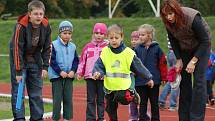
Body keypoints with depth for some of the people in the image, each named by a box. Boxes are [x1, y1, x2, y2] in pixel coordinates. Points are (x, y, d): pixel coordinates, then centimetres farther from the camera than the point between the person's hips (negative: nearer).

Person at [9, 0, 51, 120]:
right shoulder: (21, 26, -25)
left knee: (37, 93, 5)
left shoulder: (46, 26, -10)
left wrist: (45, 67, -5)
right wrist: (18, 71, -24)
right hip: (19, 59, -4)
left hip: (35, 60, 4)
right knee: (18, 91, -8)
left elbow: (47, 48, 0)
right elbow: (17, 49, -24)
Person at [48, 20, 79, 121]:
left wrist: (73, 71, -6)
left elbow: (76, 60, 10)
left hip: (69, 76, 4)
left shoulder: (72, 47, 7)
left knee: (68, 99, 5)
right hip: (56, 76, -4)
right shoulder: (54, 45, -6)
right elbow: (52, 61, -10)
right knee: (57, 99, -2)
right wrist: (60, 71, -15)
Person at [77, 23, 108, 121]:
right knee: (90, 100, 4)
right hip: (90, 76, 2)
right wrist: (80, 73, 5)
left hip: (102, 77, -2)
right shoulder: (88, 47, 8)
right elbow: (82, 60, 10)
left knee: (101, 100, 5)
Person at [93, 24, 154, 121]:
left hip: (124, 86, -3)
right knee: (110, 109, 10)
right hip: (109, 87, 3)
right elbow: (99, 65, 0)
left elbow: (138, 66, 0)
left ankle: (134, 96, 8)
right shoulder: (105, 52, -1)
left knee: (123, 99, -25)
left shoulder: (128, 52, -6)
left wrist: (148, 78, 5)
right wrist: (97, 73, -23)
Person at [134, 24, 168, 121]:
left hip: (154, 81, -1)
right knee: (142, 103, 6)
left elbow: (162, 64, -1)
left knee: (154, 103, 8)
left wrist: (164, 78, -1)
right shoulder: (137, 49, 3)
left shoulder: (156, 48, -2)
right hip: (140, 81, 1)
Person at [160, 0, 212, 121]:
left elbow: (205, 41, -25)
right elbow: (173, 41, 0)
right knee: (184, 80, 3)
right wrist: (179, 60, -7)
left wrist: (193, 61, -26)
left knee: (199, 80, -15)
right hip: (184, 49, 5)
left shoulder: (193, 18, -33)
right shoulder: (168, 23, -17)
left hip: (201, 47, -5)